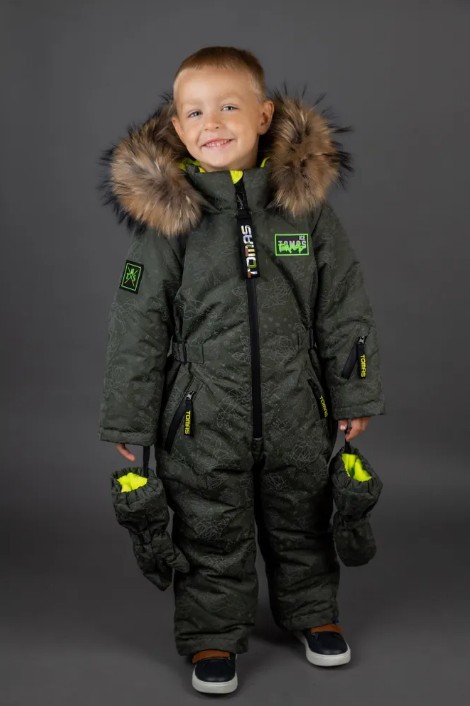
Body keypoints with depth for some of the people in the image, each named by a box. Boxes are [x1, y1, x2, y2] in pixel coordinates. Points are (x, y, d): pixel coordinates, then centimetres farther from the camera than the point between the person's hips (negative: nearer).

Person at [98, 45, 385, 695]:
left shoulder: (307, 201, -5)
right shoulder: (167, 214, -9)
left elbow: (345, 308, 3)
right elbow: (138, 324, -4)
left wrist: (356, 395, 5)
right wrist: (129, 421, -3)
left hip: (296, 410, 2)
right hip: (204, 419, -2)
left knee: (302, 520, 20)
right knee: (212, 531, 11)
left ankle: (313, 613, 43)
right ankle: (214, 637, 32)